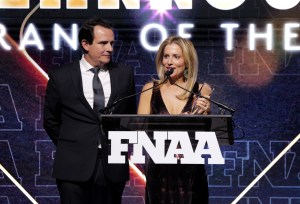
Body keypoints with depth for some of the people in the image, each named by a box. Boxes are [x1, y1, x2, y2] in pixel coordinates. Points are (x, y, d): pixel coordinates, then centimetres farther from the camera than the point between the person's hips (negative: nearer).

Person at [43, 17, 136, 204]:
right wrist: (68, 147, 9)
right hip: (74, 167, -2)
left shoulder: (124, 74, 6)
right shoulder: (61, 77, 1)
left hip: (113, 166, 2)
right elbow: (51, 120, 11)